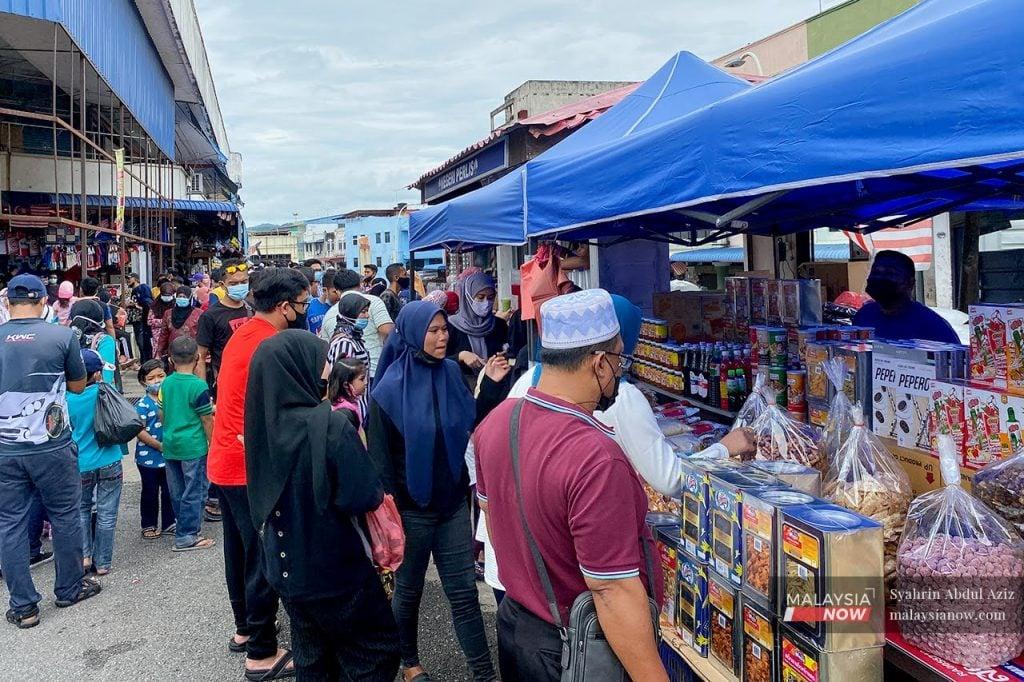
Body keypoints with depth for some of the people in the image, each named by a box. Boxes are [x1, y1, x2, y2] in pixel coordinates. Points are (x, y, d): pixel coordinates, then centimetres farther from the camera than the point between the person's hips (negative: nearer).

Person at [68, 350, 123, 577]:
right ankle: (102, 562, 13)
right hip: (109, 463, -1)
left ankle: (84, 555, 11)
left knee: (82, 510, 21)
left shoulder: (67, 399, -7)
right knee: (106, 515, 7)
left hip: (81, 465, 1)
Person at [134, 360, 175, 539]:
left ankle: (169, 523, 27)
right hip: (149, 457, -4)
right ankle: (149, 525, 24)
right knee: (150, 492, 10)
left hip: (169, 456, 4)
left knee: (169, 491, 13)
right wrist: (159, 446, -18)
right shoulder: (143, 404, -12)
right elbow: (139, 431, -17)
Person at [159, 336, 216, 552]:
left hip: (170, 445, 6)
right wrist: (212, 443, -2)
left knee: (177, 491, 16)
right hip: (193, 446, -6)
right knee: (194, 491, 2)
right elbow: (207, 421, -12)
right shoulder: (198, 385, -15)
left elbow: (162, 415, 13)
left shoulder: (166, 384, 3)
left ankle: (182, 525, 29)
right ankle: (186, 536, 4)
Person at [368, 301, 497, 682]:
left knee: (464, 591, 7)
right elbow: (379, 458, -12)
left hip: (452, 501, 3)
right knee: (409, 589, 16)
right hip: (412, 508, -3)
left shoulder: (452, 373, -2)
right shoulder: (389, 390, -15)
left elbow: (471, 429, 6)